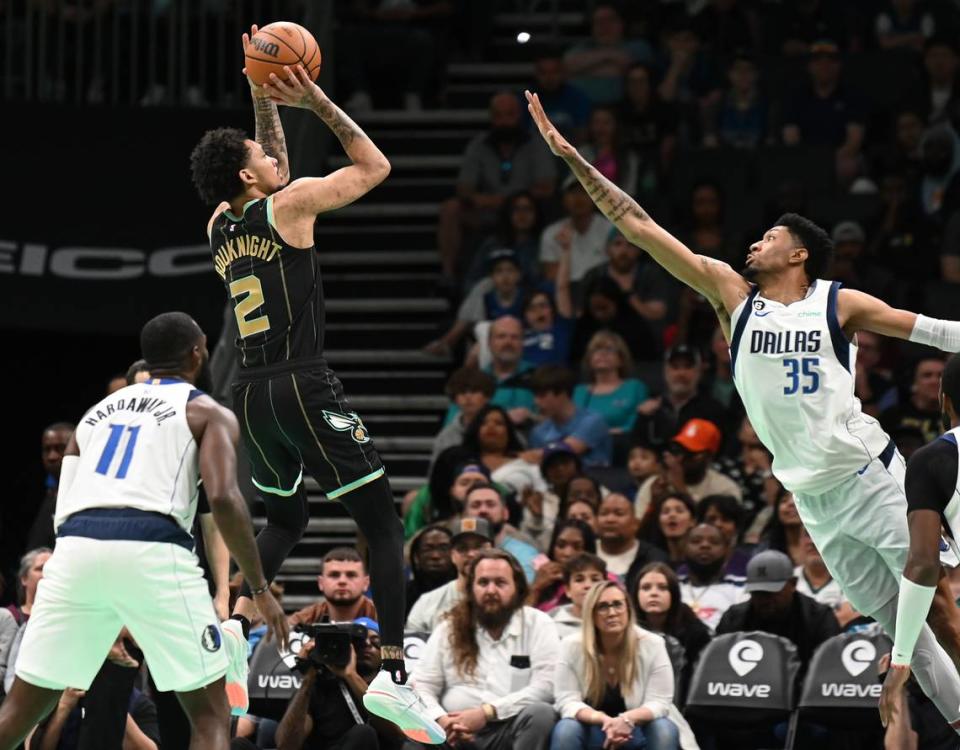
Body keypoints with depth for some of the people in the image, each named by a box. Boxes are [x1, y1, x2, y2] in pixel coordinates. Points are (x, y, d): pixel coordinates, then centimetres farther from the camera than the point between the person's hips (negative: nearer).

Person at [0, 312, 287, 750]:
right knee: (210, 715, 8)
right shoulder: (209, 414, 14)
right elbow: (223, 499, -4)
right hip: (152, 551, -4)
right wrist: (261, 589, 3)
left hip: (76, 548, 4)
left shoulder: (97, 411, 30)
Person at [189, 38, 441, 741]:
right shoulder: (288, 204, -6)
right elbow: (375, 165, 3)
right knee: (383, 522, -1)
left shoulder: (220, 225, 13)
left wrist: (265, 98, 26)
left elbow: (277, 175, 32)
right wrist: (318, 102, 5)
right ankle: (393, 671, -12)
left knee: (285, 518, 27)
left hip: (251, 393, 7)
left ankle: (234, 623, 4)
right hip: (304, 386, -7)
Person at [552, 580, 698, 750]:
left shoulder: (652, 645, -12)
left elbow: (659, 702, -15)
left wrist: (627, 720, -36)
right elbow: (567, 702, -14)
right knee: (565, 730, -31)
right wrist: (605, 720, -34)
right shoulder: (571, 647, -11)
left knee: (664, 729, -31)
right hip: (592, 733, 0)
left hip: (637, 734, 0)